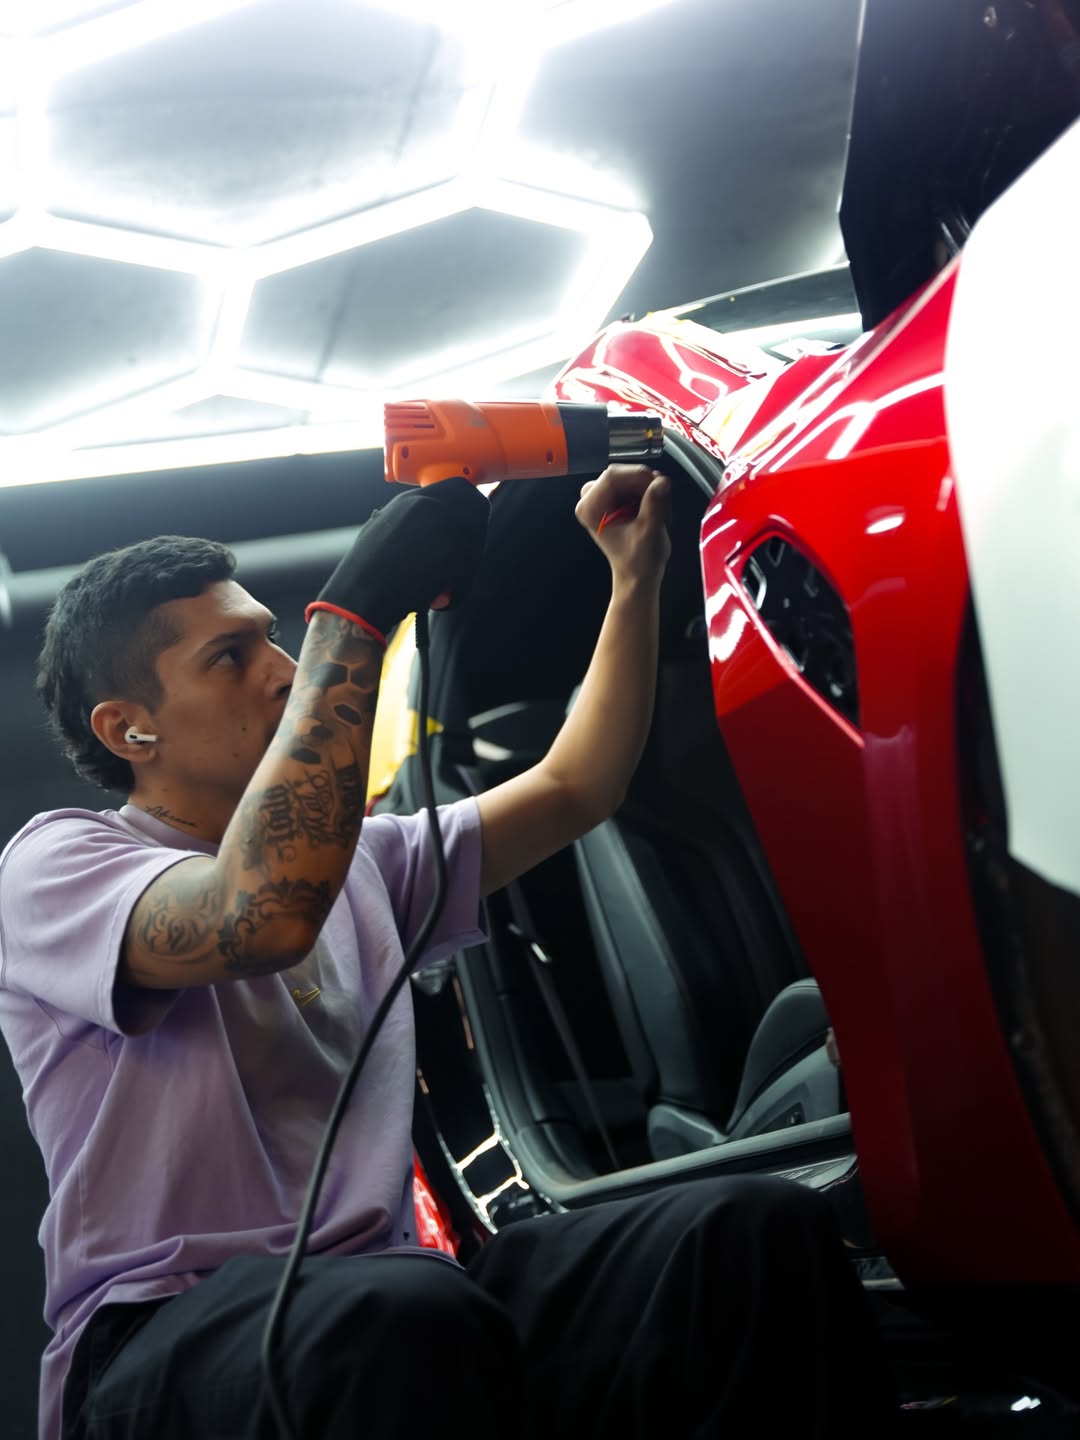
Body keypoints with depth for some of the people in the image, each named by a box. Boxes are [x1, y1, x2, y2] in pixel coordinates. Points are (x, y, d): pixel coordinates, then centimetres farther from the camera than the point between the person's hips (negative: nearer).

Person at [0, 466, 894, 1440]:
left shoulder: (360, 859, 22)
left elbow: (573, 787, 28)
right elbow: (266, 913, -22)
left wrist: (636, 577, 21)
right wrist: (359, 608, -19)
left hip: (376, 1302, 6)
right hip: (162, 1333, -6)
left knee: (760, 1229, -21)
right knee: (408, 1316, -42)